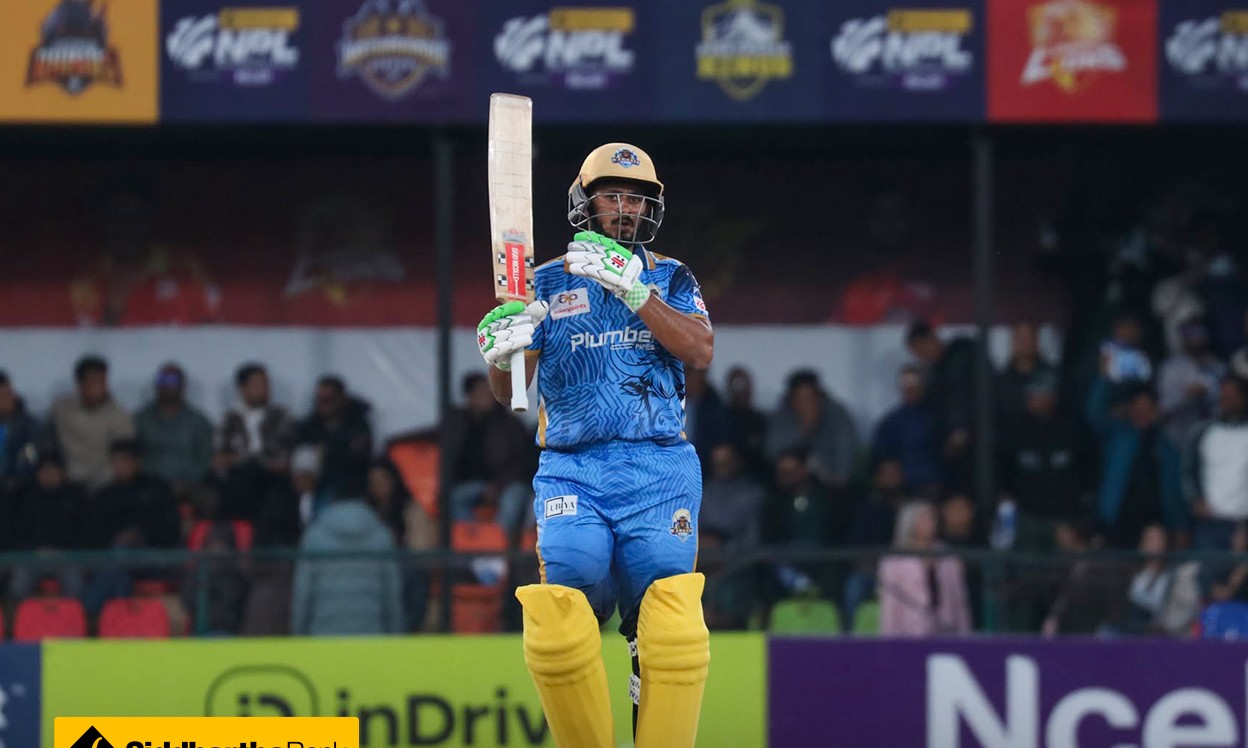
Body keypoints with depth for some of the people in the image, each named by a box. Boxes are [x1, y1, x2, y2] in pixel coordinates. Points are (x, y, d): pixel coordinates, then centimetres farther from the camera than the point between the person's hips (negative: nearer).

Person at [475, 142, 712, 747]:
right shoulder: (549, 283, 12)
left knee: (672, 630, -14)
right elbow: (507, 392, 7)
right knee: (558, 628, -17)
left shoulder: (669, 279, 13)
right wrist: (500, 355, -17)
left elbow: (700, 351, -7)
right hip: (572, 470, 0)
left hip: (658, 471, 0)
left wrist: (633, 289, -18)